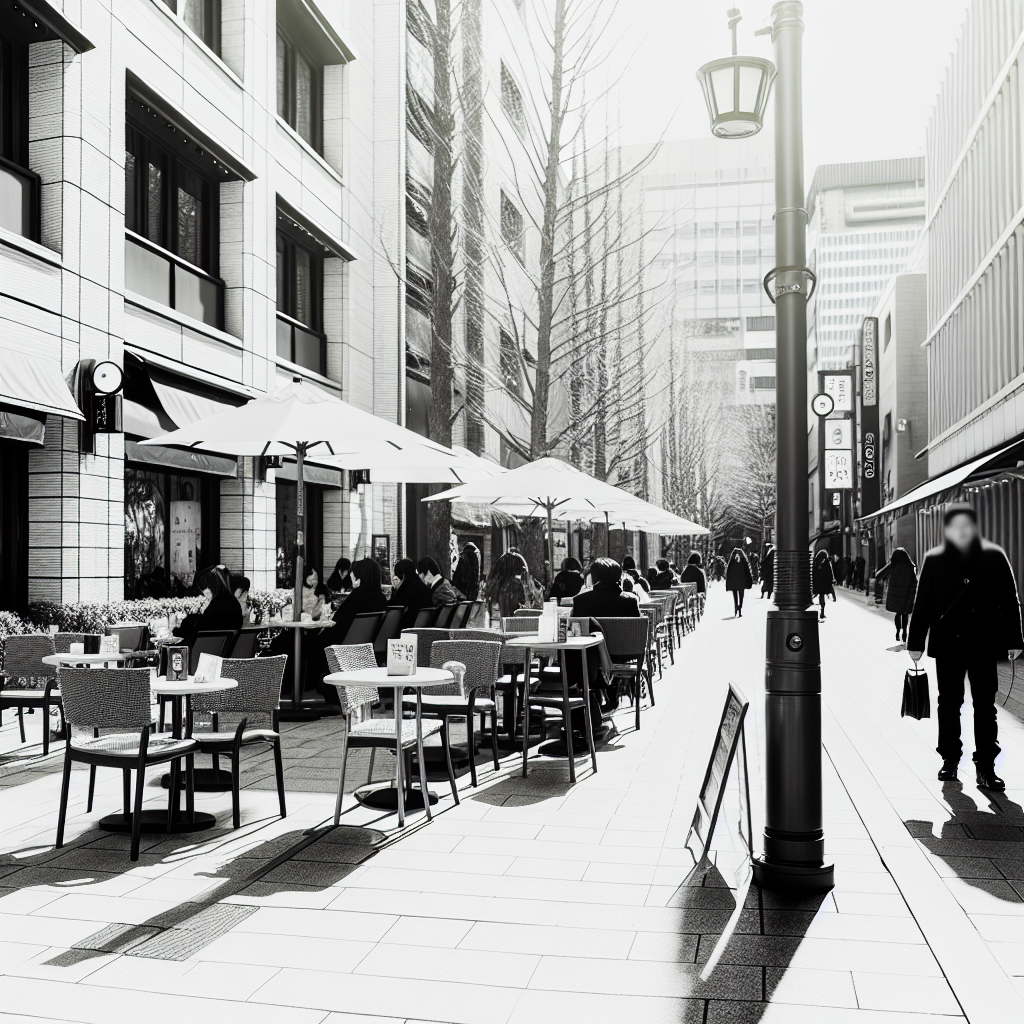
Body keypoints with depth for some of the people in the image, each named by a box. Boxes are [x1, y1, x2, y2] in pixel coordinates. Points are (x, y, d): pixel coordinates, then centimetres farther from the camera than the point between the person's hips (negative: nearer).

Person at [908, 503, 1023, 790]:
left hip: (984, 643, 0)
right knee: (949, 704, 9)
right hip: (948, 643, 0)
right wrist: (916, 642, 1)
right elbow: (922, 604, 2)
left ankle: (986, 767, 9)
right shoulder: (934, 561, 0)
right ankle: (950, 760, 21)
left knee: (985, 706, 3)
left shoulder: (994, 557, 0)